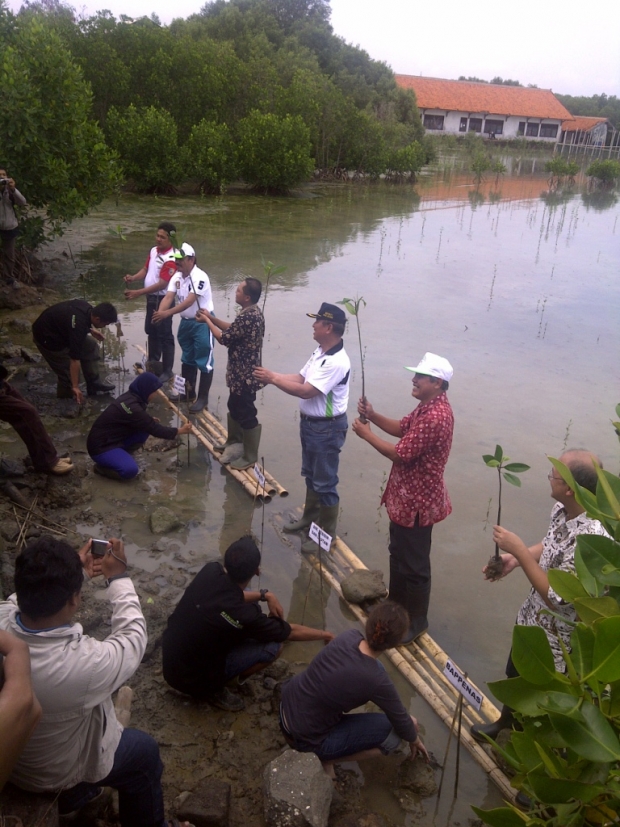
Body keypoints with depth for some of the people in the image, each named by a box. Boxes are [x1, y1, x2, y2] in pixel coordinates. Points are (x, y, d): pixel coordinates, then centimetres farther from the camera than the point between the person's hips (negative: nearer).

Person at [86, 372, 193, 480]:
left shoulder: (130, 397, 0)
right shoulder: (131, 406, -27)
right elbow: (154, 429, -20)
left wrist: (150, 420, 2)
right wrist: (180, 430, -10)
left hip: (114, 439, 9)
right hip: (101, 447, -9)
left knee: (145, 429, -4)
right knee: (130, 469, -28)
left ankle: (121, 456, 8)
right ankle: (101, 467, 0)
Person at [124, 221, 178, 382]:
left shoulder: (171, 259, -23)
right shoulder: (153, 250, 5)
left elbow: (162, 284, -26)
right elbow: (145, 269, 13)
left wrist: (138, 292, -29)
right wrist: (133, 278, -9)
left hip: (163, 299, -9)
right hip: (151, 298, 9)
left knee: (165, 335, -1)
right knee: (151, 331, 20)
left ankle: (167, 370, 9)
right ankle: (152, 363, 36)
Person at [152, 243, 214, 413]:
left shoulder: (200, 277, -22)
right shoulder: (177, 277, 2)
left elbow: (189, 301, -31)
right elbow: (168, 297, -9)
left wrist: (168, 313, -39)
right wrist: (159, 313, -29)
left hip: (202, 323, -8)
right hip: (186, 322, 8)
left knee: (204, 361, -2)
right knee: (187, 358, 18)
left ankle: (203, 397, 7)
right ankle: (188, 391, 32)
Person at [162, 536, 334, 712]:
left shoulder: (210, 571, -17)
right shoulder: (242, 615, -31)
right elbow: (290, 632, -13)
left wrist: (264, 594, -5)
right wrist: (324, 634, 4)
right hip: (190, 679, -7)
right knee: (274, 646, -11)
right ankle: (212, 689, 2)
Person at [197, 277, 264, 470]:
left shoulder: (248, 317, -27)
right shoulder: (252, 312, 6)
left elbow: (224, 338, -19)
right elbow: (232, 329, 18)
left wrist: (207, 321, -4)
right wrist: (211, 317, 9)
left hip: (245, 375, -11)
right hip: (241, 372, 11)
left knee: (246, 414, 1)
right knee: (234, 407, 25)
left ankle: (250, 456, 14)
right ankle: (233, 441, 44)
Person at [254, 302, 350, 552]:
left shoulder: (336, 362, -27)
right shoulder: (320, 352, 6)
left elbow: (306, 391, -29)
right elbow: (300, 377, 11)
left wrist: (273, 379, -22)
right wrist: (272, 377, -4)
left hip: (327, 429, -10)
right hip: (309, 423, 10)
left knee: (325, 483, 3)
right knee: (310, 475, 24)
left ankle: (327, 534, 16)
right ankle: (310, 517, 42)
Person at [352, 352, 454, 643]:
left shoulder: (435, 417, -29)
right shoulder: (428, 406, 4)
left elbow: (400, 454, -26)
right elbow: (401, 428, 16)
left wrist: (367, 434, -15)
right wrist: (372, 415, -1)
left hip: (418, 501, -11)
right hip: (406, 494, 11)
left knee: (414, 563, 5)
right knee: (398, 552, 25)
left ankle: (416, 621, 22)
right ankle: (396, 604, 43)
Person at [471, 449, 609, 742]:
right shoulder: (562, 509, -11)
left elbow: (556, 597, -31)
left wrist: (519, 549, -28)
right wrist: (514, 559, -5)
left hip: (556, 637, -8)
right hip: (531, 619, 9)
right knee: (515, 676, 31)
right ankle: (506, 723, 58)